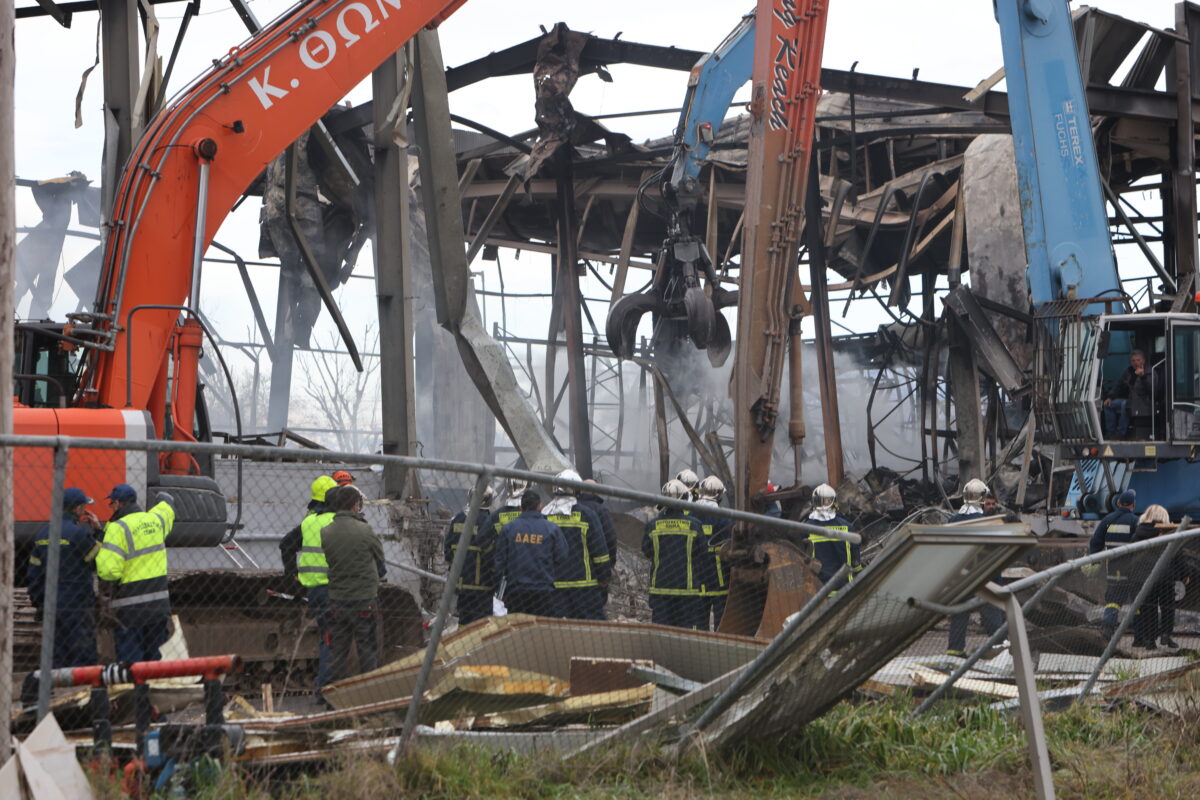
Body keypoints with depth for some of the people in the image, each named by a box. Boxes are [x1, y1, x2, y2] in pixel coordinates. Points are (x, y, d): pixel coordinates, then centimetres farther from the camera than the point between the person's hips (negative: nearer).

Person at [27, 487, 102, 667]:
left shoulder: (43, 533, 11)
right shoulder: (78, 533, -14)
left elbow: (33, 573, 13)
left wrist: (39, 603, 19)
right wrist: (97, 531, 2)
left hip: (51, 605, 7)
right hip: (77, 605, -7)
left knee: (57, 658, 12)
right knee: (84, 659, -4)